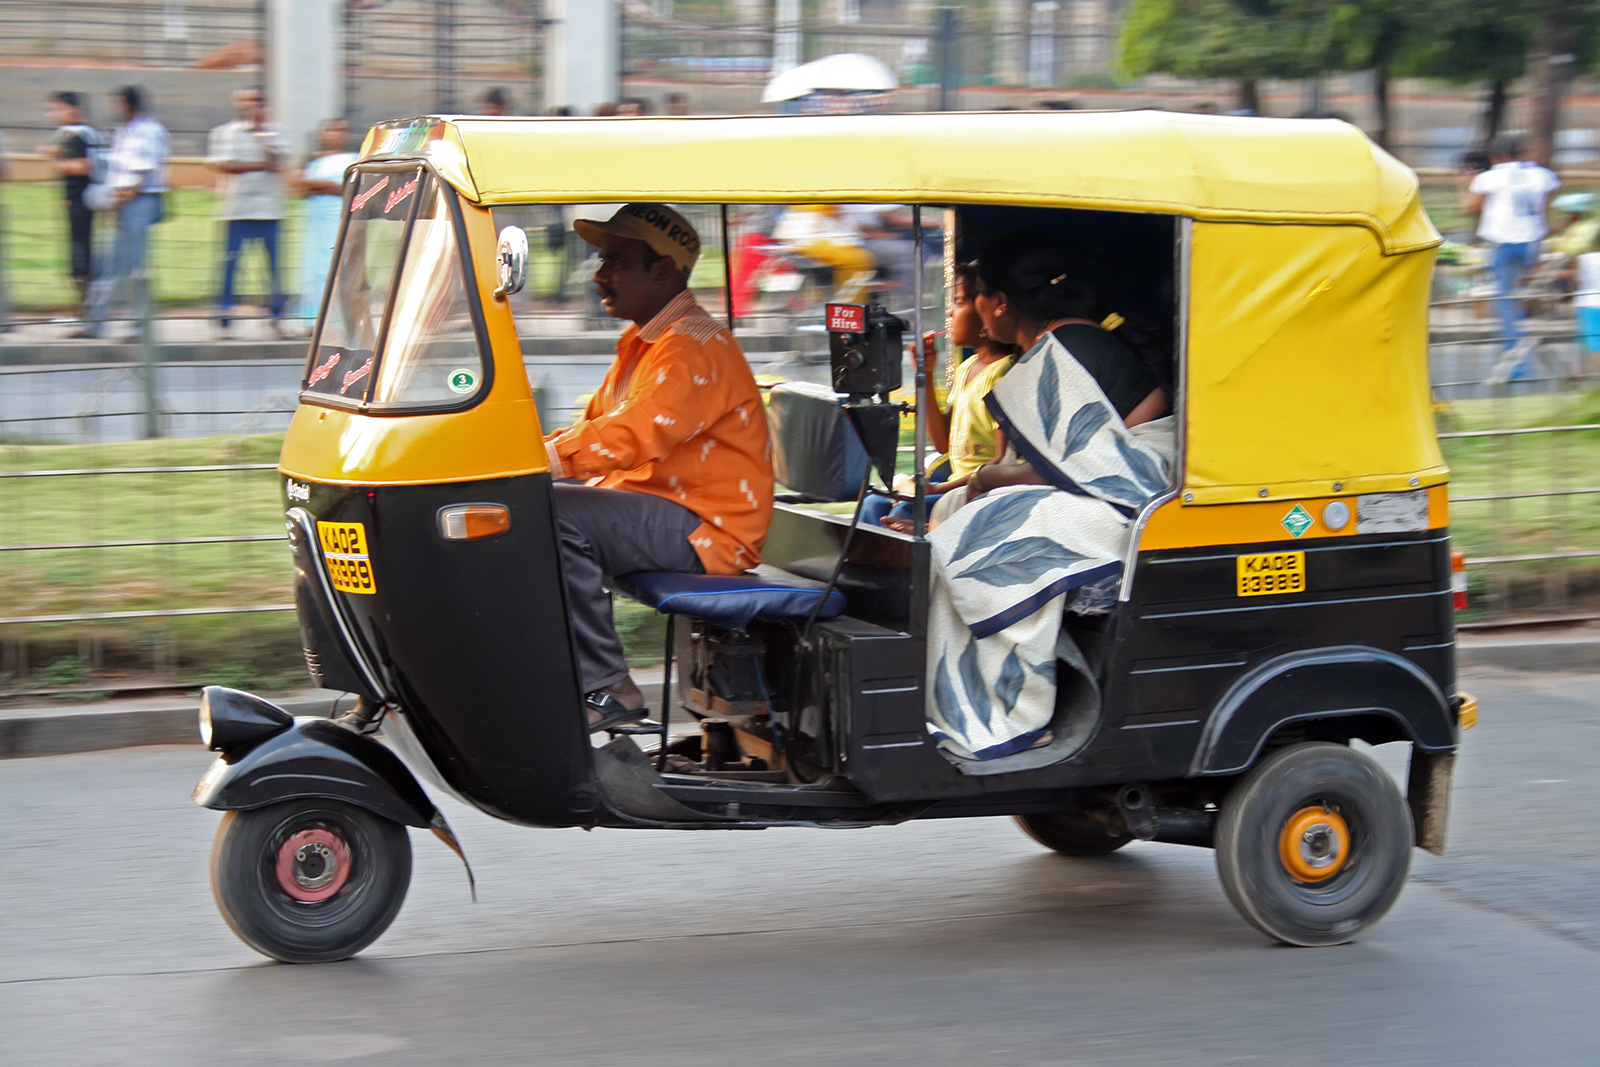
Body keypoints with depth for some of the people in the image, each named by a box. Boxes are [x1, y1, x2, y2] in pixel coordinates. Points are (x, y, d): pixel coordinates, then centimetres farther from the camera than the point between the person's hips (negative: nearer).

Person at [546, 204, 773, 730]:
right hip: (655, 512, 10)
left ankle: (607, 689, -21)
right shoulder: (639, 344, 20)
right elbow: (592, 426, 20)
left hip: (703, 529, -10)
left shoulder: (696, 347, -16)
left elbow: (632, 437, -28)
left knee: (554, 515, -27)